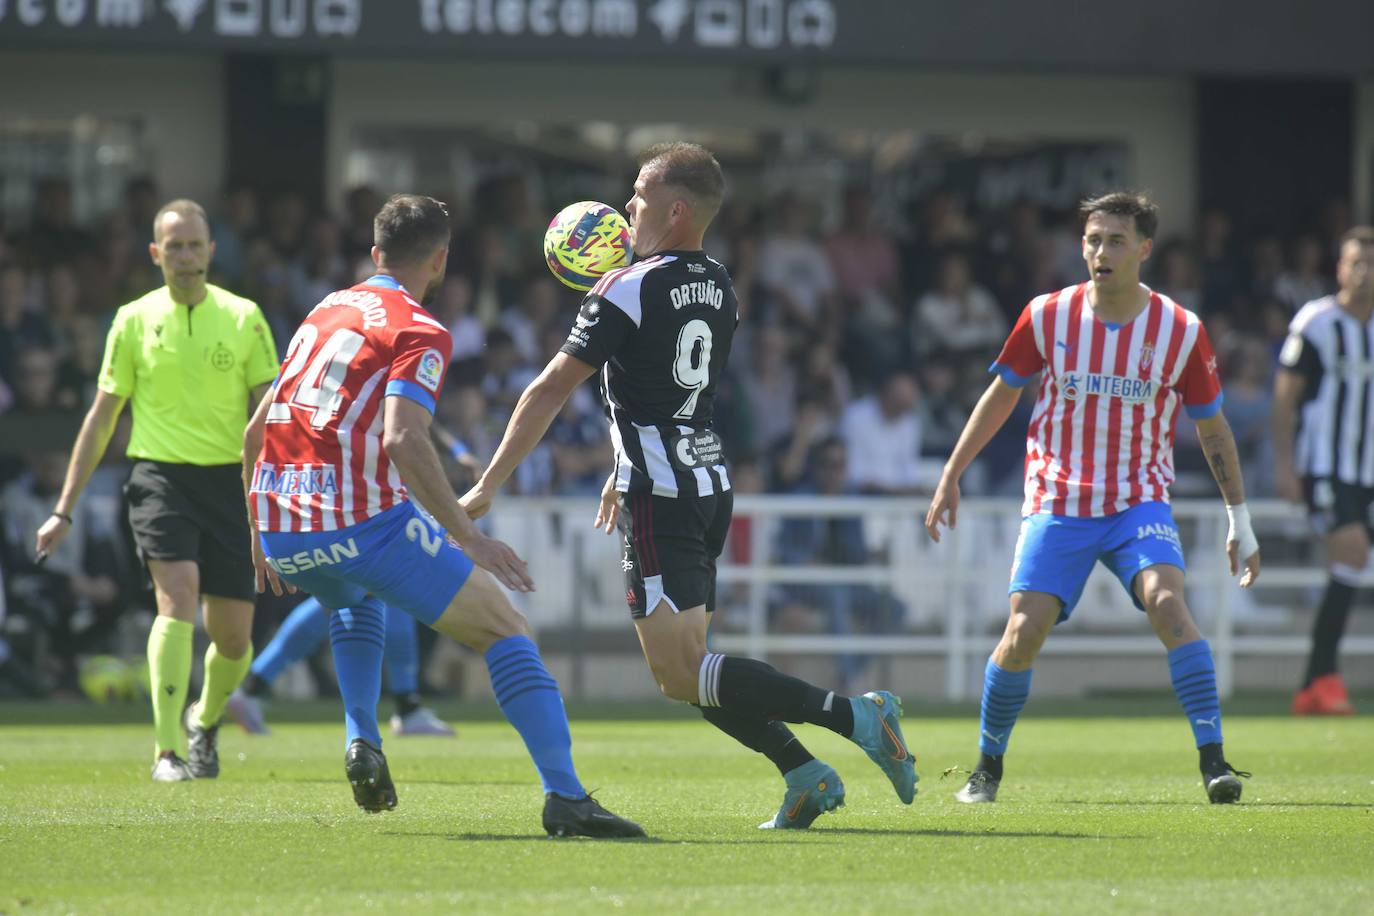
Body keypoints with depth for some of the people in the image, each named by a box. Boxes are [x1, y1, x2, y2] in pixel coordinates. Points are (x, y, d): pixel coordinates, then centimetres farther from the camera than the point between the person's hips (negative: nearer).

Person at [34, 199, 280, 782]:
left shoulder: (243, 318, 4)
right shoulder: (135, 321, 5)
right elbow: (102, 417, 11)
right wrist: (64, 510, 9)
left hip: (227, 480, 1)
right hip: (159, 476, -1)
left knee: (233, 636, 2)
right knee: (178, 594, -24)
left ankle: (206, 722, 35)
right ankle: (168, 752, -23)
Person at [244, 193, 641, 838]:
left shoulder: (325, 312, 21)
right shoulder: (420, 332, -2)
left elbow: (255, 431, 23)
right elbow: (403, 440, -19)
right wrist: (467, 536, -18)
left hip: (280, 524, 7)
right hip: (362, 520, -7)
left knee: (354, 600, 40)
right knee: (504, 630, 1)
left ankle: (361, 742, 20)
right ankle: (564, 797, -11)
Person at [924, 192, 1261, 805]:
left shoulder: (1181, 331, -5)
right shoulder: (1047, 317, -4)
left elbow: (1212, 427, 6)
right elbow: (1001, 394, 11)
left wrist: (1240, 521, 6)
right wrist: (951, 476, 10)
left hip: (1139, 502, -1)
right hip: (1056, 502, 1)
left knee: (1167, 602, -25)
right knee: (1025, 630, -11)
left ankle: (1213, 761, -24)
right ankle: (987, 769, 10)